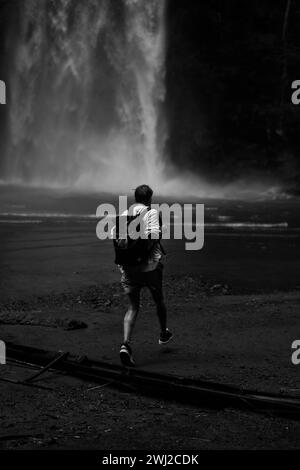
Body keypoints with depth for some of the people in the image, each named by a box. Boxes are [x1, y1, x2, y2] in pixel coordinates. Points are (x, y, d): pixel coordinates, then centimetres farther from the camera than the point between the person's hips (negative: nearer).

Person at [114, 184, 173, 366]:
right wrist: (146, 250, -12)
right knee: (159, 300, 22)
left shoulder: (124, 214, 8)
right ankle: (164, 334, 43)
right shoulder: (152, 213, -6)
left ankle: (126, 344, -16)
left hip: (128, 268, 3)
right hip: (150, 266, -3)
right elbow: (154, 234, -22)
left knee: (133, 307, 5)